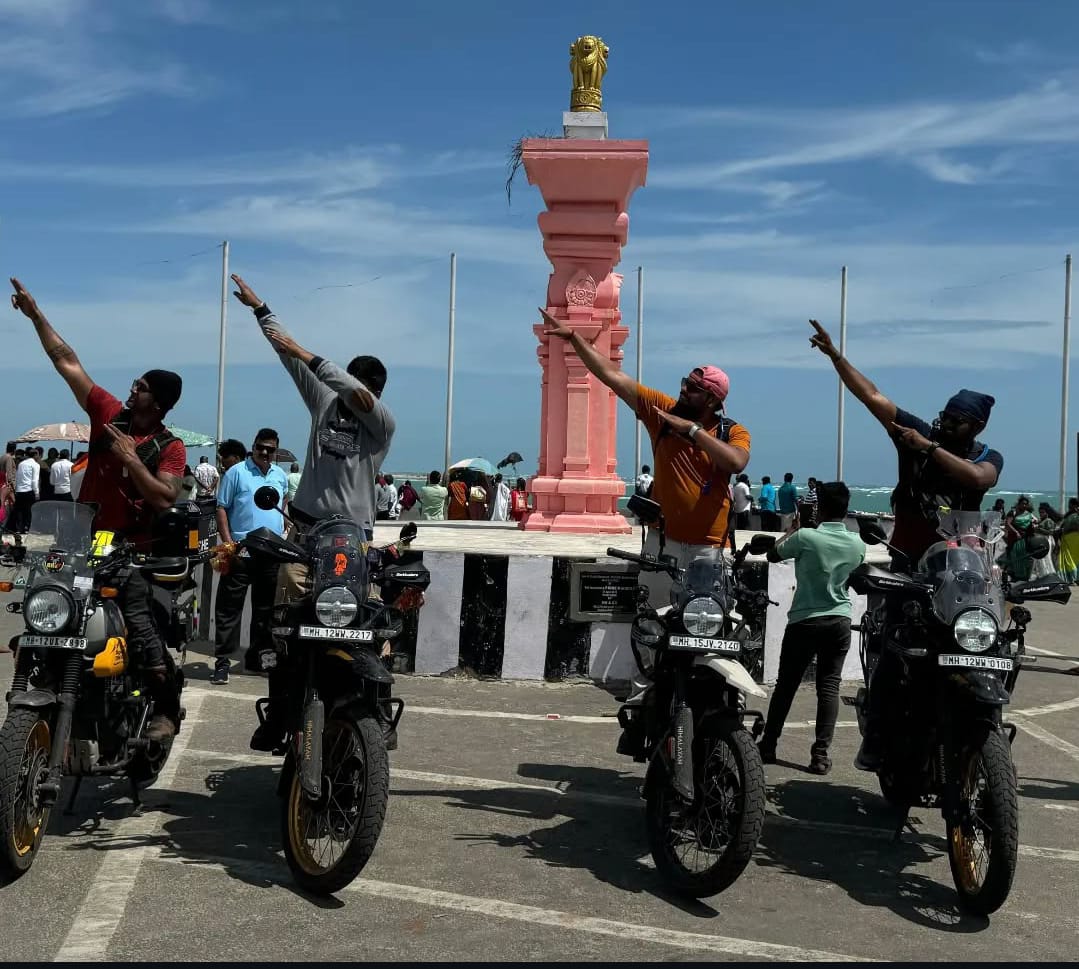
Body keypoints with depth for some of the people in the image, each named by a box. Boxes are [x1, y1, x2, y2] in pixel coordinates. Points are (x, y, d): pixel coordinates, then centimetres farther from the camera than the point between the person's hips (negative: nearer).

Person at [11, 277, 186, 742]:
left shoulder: (170, 448, -7)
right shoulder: (109, 412, 5)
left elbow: (165, 498, -19)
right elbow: (67, 363, 6)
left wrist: (131, 459, -21)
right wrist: (36, 315, 5)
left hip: (131, 548, -6)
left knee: (139, 624, -15)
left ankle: (166, 709, -8)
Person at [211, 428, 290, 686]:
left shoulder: (281, 476, 14)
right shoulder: (237, 472, -2)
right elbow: (222, 509, -4)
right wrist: (228, 543, -12)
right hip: (240, 553, -5)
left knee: (266, 609, 12)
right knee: (229, 609, -4)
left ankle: (255, 657, 23)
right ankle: (222, 661, -1)